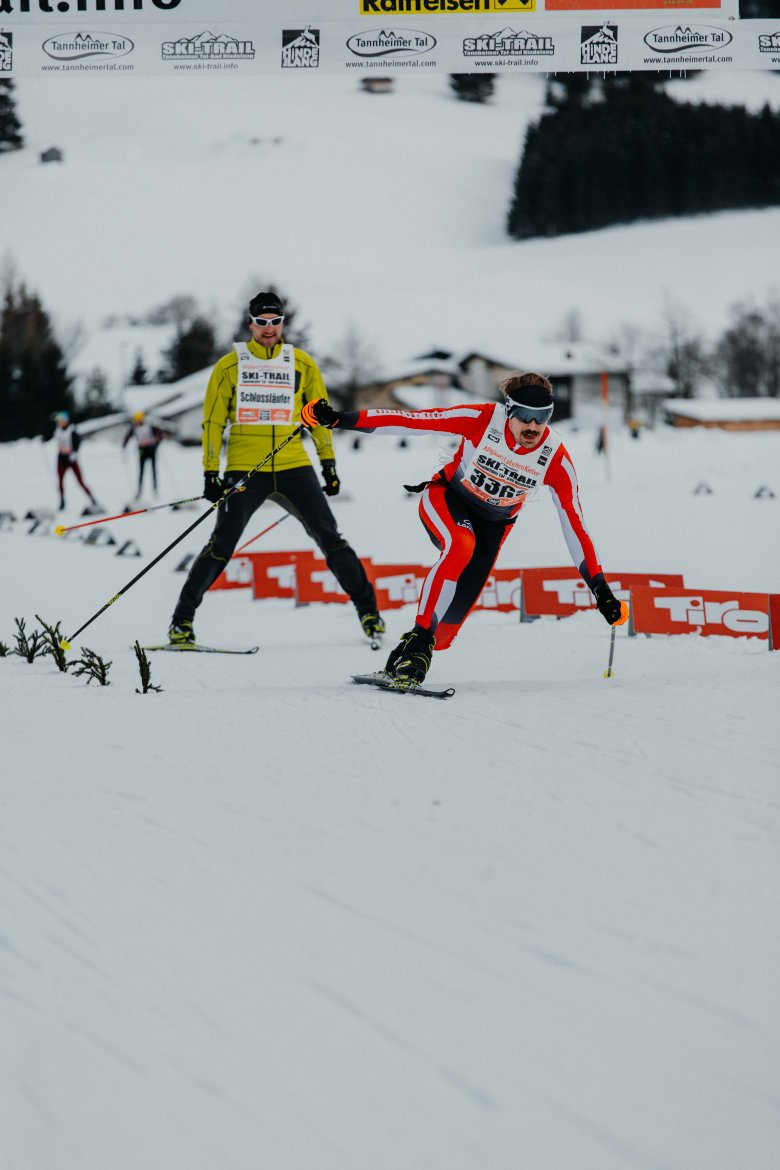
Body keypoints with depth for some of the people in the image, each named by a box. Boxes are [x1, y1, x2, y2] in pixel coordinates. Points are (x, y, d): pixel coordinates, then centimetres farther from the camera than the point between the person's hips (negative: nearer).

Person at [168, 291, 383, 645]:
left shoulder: (302, 364, 8)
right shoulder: (230, 366, 3)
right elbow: (213, 421, 5)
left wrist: (328, 463, 12)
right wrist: (210, 473, -1)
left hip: (293, 466, 2)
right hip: (244, 469, -2)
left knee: (330, 538, -3)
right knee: (221, 546, -9)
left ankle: (367, 609, 7)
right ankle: (182, 618, 3)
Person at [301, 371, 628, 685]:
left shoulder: (555, 459, -21)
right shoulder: (482, 419, -27)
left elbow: (574, 525, -16)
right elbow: (410, 420, -26)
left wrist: (600, 589, -18)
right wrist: (342, 419, -31)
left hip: (493, 524, 2)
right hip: (448, 498, -2)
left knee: (459, 606, -13)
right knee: (461, 545, -35)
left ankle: (409, 662, 9)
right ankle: (419, 637, -28)